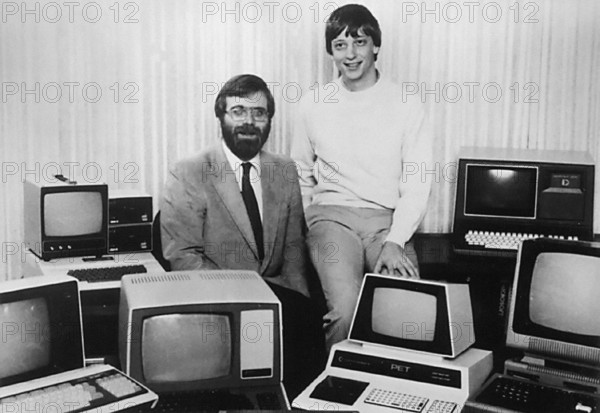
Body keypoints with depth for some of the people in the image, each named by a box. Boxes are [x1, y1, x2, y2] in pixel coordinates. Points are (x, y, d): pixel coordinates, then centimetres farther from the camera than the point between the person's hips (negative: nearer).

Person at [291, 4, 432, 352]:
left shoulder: (407, 106, 4)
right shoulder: (314, 105, 9)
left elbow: (417, 186, 0)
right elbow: (301, 176, 19)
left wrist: (394, 242, -13)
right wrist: (304, 229, 6)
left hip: (388, 219, 0)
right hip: (331, 215, 0)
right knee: (346, 309, -27)